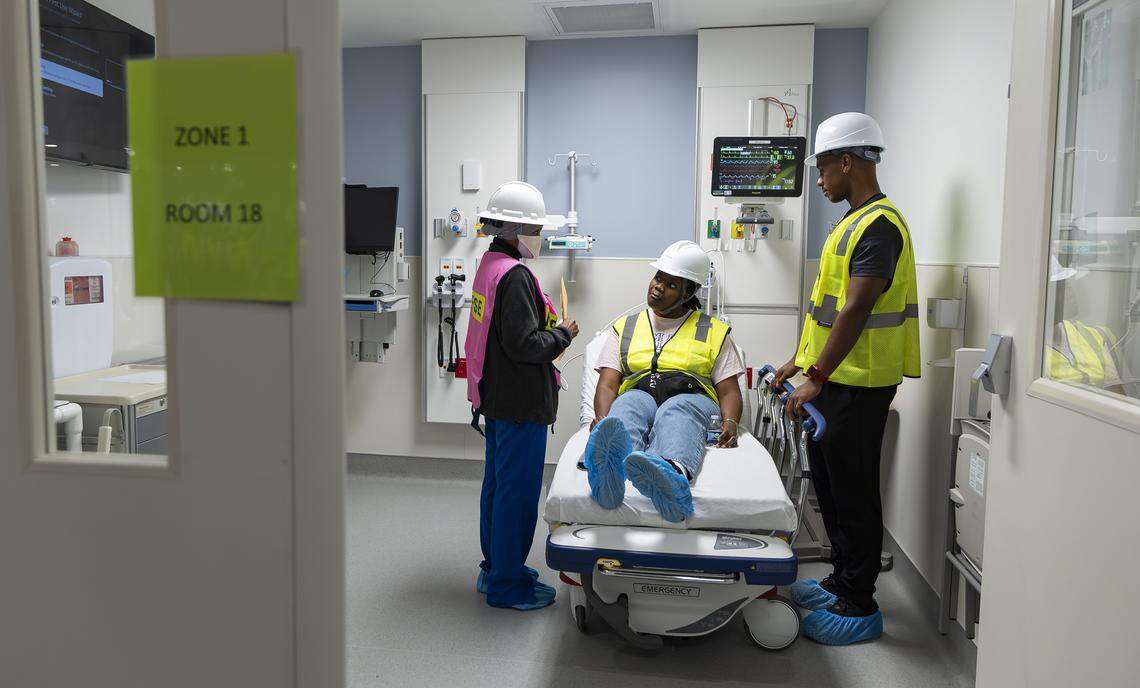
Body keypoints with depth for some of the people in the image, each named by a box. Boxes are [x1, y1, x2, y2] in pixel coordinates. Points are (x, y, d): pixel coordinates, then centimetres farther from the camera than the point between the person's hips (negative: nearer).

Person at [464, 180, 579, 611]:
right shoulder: (514, 275, -21)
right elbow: (524, 344, -24)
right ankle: (507, 584, 12)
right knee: (518, 490, 0)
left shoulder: (490, 265, 11)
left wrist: (549, 331, 12)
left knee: (497, 483, 19)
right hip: (520, 402, -11)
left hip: (496, 396, 11)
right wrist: (563, 334, -9)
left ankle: (495, 568, 33)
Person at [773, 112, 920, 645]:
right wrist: (801, 360, 20)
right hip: (833, 378, 10)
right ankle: (843, 579, 33)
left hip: (857, 384, -10)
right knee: (829, 481, 18)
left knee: (853, 491, -1)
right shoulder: (854, 221, 16)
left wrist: (817, 377, -24)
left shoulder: (879, 225, -16)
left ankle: (859, 606, 13)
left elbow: (856, 310, -24)